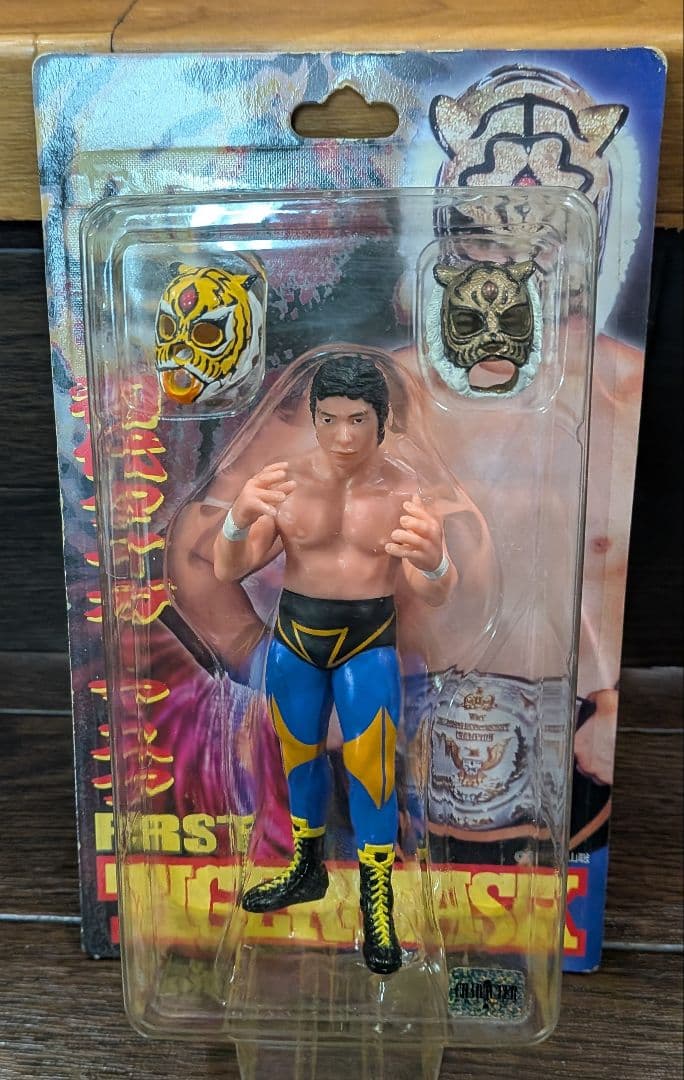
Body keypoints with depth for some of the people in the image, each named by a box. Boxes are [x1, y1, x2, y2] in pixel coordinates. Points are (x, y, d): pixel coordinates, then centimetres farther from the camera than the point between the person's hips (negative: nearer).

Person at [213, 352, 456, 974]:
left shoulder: (405, 490, -13)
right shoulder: (286, 482, -10)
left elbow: (436, 596, -18)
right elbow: (228, 571, -12)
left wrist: (433, 562, -44)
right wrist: (239, 520, -35)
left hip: (368, 643, -2)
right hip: (294, 637, 3)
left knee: (371, 770, 4)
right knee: (299, 756, 18)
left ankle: (377, 903, 27)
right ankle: (307, 871, 43)